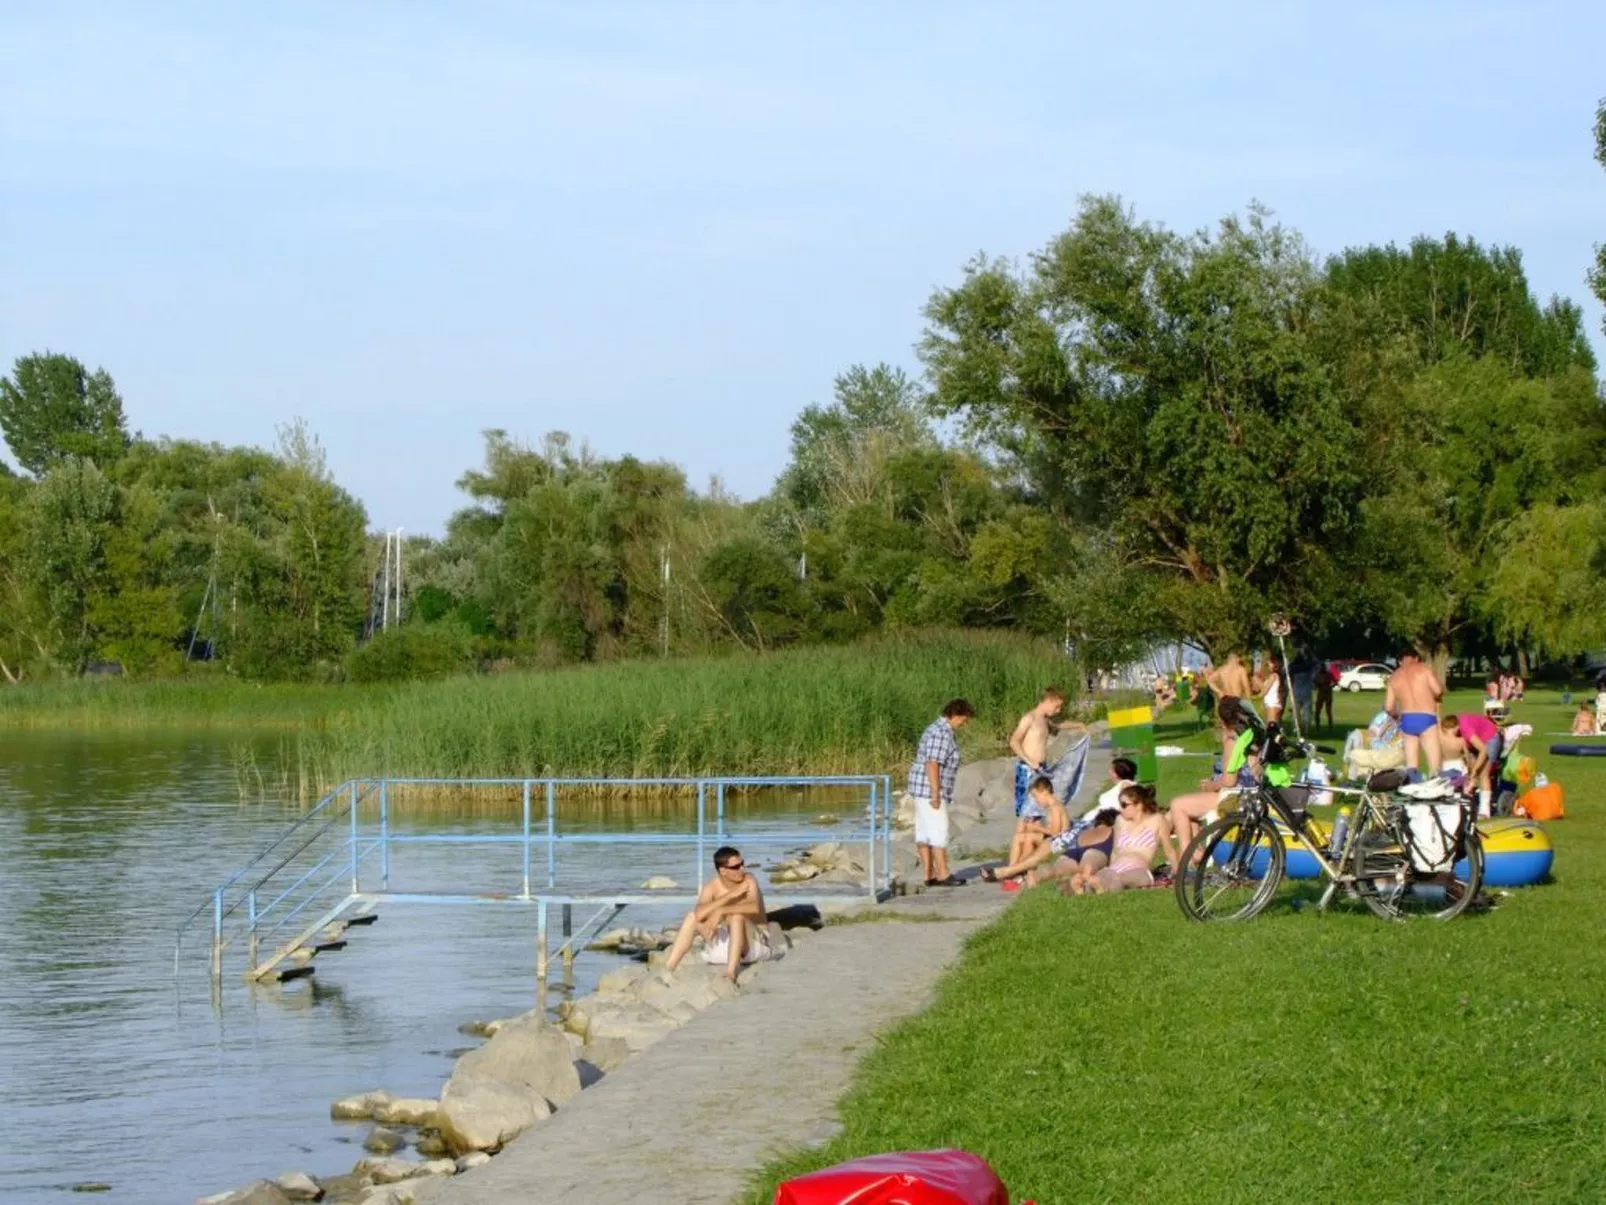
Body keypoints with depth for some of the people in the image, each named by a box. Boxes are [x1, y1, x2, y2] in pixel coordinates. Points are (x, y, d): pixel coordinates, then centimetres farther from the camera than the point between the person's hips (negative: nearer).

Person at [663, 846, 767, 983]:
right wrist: (731, 894, -28)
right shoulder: (712, 887, -7)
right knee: (692, 917, -14)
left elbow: (755, 907, -35)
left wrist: (720, 911, -40)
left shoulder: (748, 881, -14)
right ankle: (668, 970, -16)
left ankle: (730, 974, -41)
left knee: (736, 916, -33)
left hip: (755, 943, -4)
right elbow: (699, 914, -26)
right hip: (724, 943, 4)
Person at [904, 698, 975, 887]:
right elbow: (932, 764, -22)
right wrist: (936, 795, -22)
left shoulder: (937, 728, 17)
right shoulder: (942, 733, -16)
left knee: (924, 833, 8)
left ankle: (929, 875, 10)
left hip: (920, 789, 11)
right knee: (939, 832, -7)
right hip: (929, 789, -11)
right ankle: (943, 875, -5)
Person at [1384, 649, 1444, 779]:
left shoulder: (1394, 677, 14)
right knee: (1434, 765, -6)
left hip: (1406, 720, 4)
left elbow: (1388, 707, 10)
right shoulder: (1423, 669, 3)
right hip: (1426, 718, -4)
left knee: (1410, 766, 8)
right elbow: (1438, 690, -7)